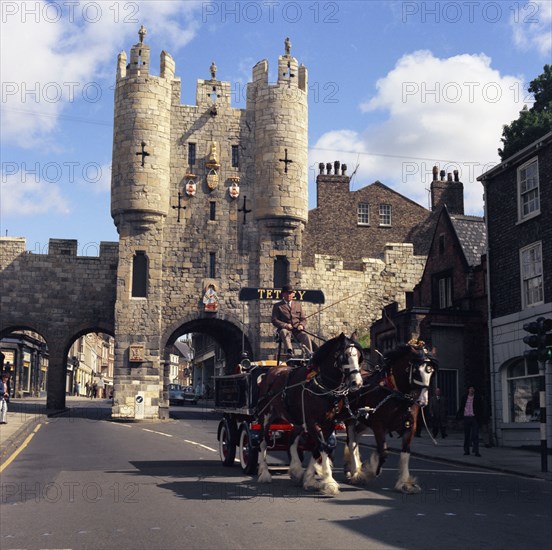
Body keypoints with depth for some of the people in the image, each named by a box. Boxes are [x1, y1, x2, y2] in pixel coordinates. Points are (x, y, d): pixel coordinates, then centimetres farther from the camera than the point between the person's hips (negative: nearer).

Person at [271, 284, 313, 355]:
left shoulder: (298, 304, 24)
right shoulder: (277, 306, 13)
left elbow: (303, 319, 19)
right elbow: (274, 320, 4)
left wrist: (301, 325, -5)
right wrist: (285, 325, -15)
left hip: (297, 330, 3)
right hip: (285, 329, -2)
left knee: (306, 336, -29)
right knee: (284, 332, -38)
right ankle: (289, 351, -58)